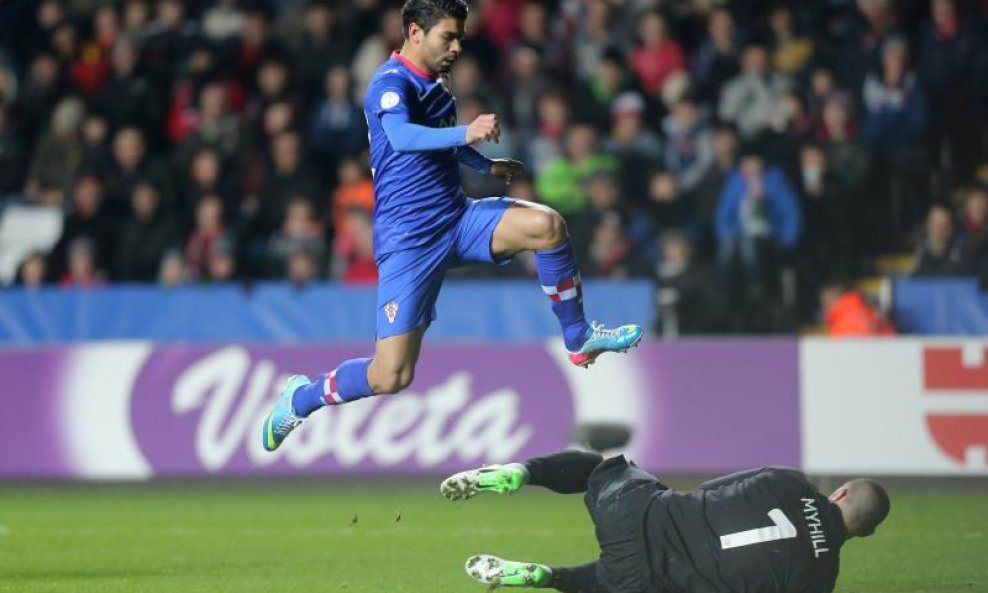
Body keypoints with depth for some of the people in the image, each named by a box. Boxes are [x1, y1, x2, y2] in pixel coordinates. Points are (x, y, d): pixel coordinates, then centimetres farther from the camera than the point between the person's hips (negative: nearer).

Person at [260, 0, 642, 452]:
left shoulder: (435, 85, 12)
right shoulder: (392, 83, -15)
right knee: (391, 377, -11)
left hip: (456, 218, 7)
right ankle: (300, 399, 17)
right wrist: (465, 133, -52)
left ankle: (580, 341, -2)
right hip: (408, 239, -7)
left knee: (547, 225, -20)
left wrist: (486, 165, 32)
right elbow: (401, 136, -38)